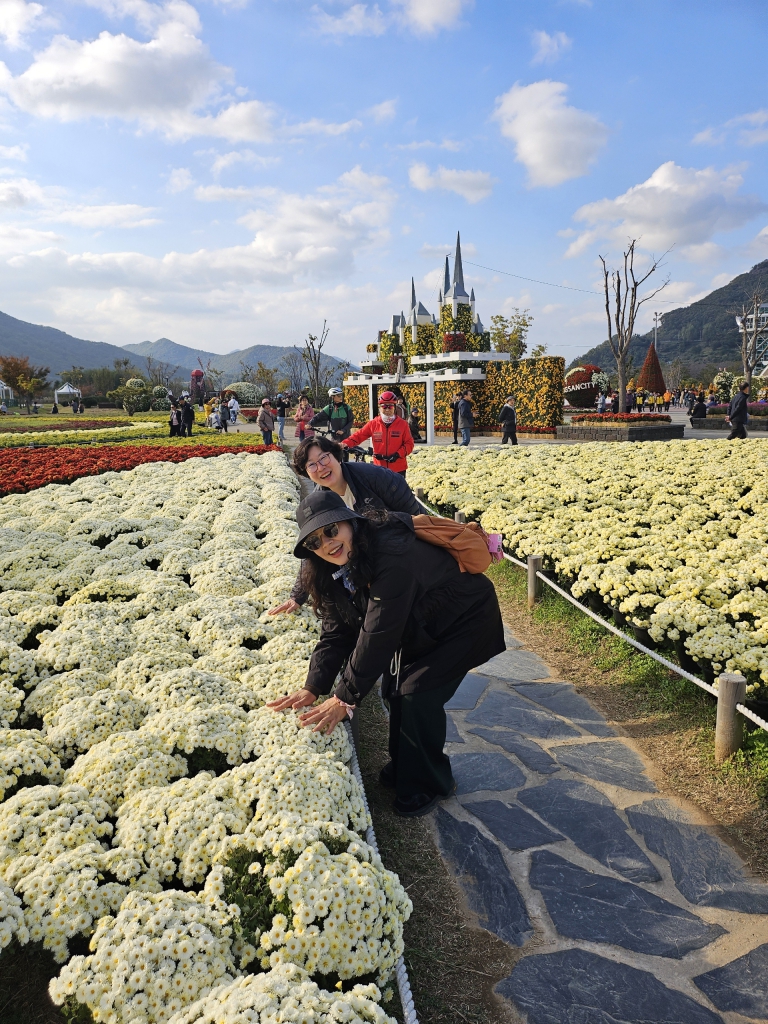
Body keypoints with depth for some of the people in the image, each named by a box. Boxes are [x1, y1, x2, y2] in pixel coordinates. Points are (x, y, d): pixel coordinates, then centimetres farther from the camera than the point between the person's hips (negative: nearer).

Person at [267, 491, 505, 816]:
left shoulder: (392, 555, -38)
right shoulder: (341, 566, -10)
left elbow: (378, 634, -36)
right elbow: (336, 631, -8)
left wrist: (346, 698, -29)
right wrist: (313, 688, -17)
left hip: (464, 620, -8)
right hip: (420, 625, 8)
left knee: (418, 694, -12)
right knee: (394, 687, 5)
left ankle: (427, 784, 10)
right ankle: (403, 767, 29)